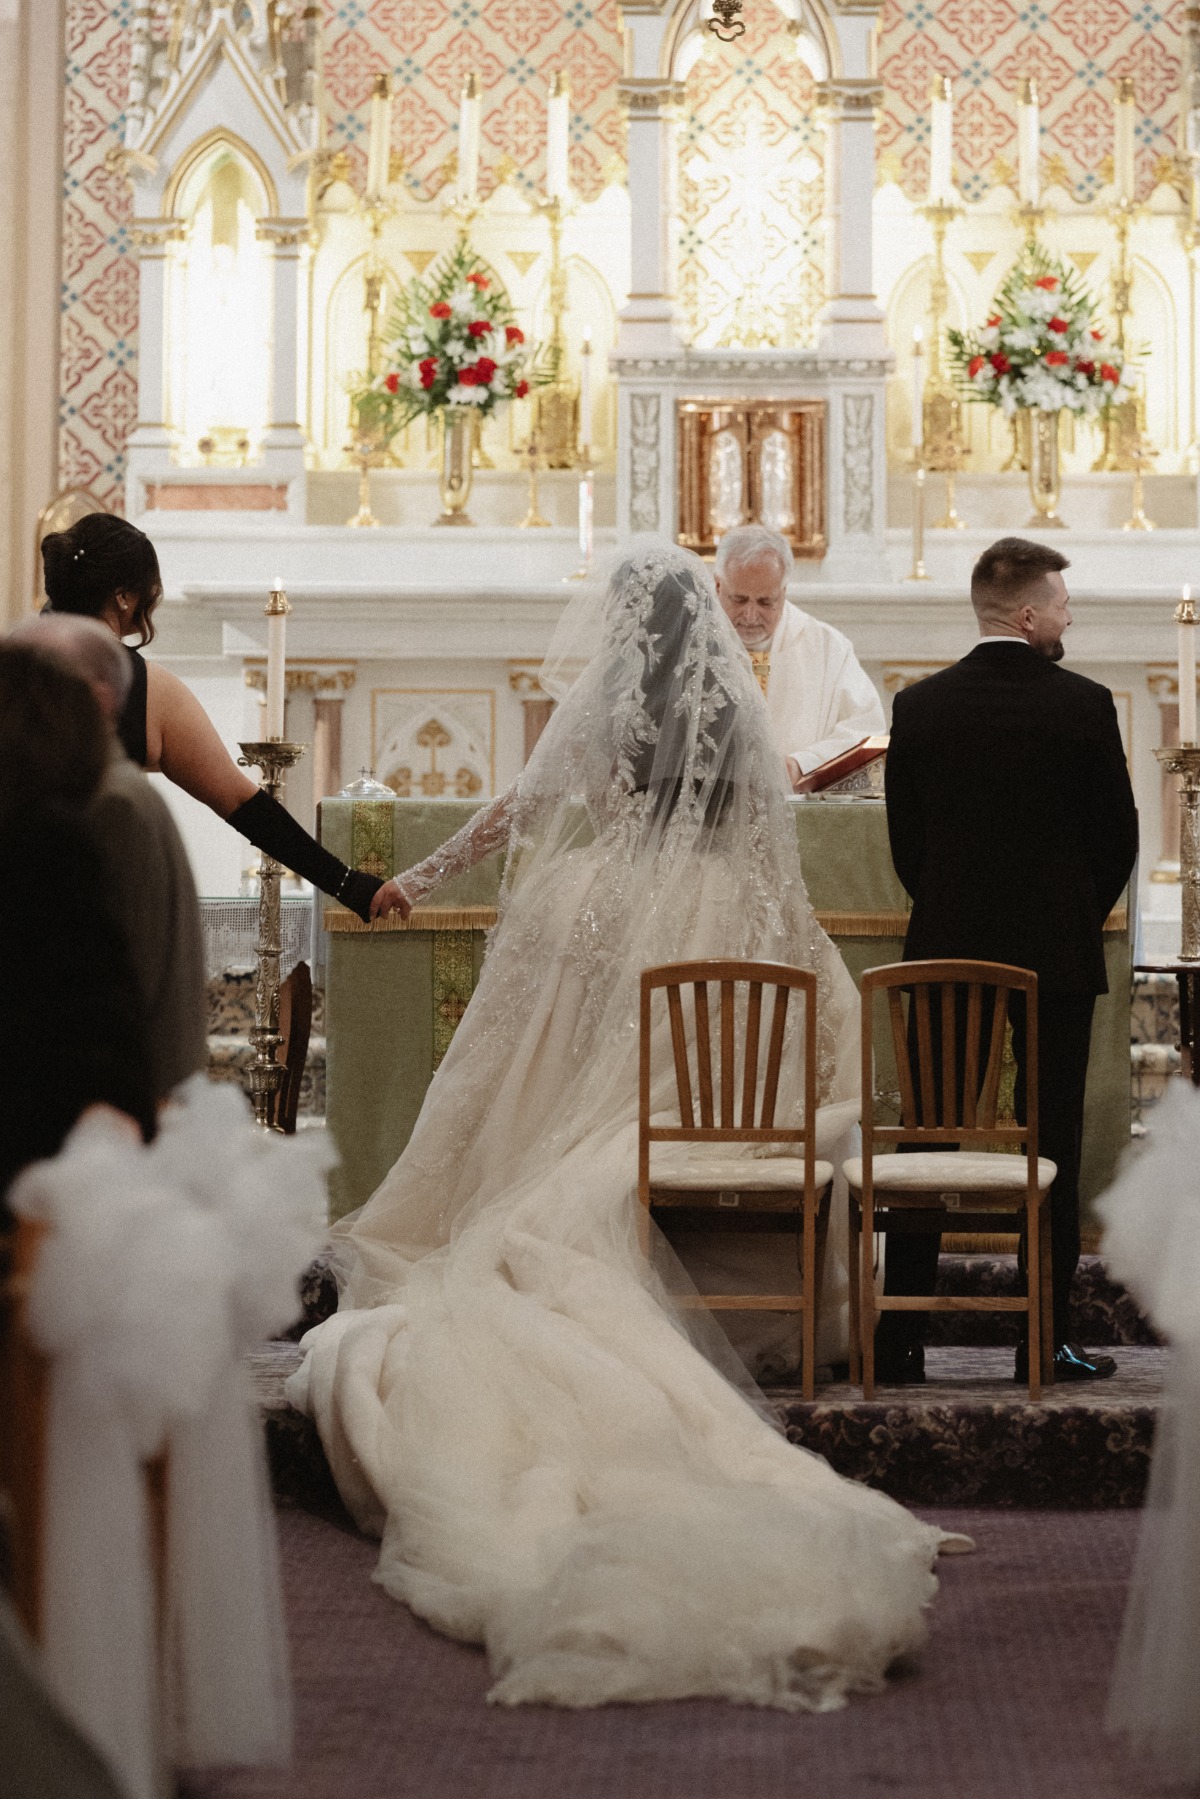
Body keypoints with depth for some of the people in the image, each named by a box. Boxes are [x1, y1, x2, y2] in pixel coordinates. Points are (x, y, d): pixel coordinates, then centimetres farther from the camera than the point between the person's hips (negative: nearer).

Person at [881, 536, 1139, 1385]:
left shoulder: (919, 706, -1)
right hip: (1057, 957, -2)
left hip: (946, 954, 2)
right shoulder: (1084, 704, -8)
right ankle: (1046, 1341, 7)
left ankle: (900, 1341, 7)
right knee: (1053, 1146, 5)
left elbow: (905, 838, 4)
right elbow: (1118, 835, -1)